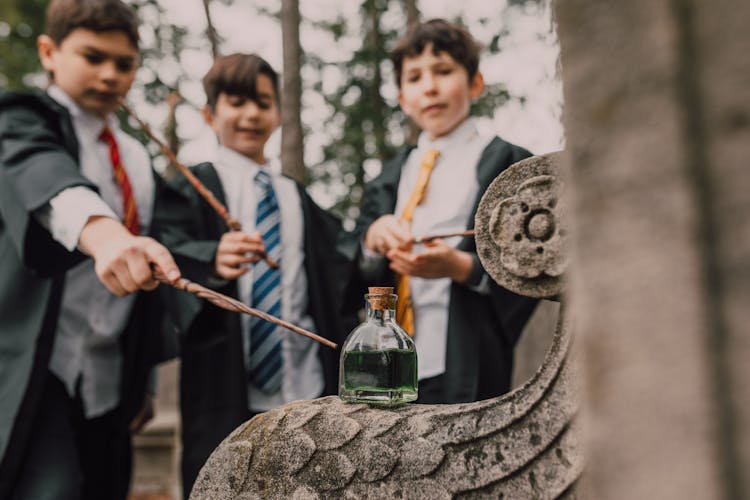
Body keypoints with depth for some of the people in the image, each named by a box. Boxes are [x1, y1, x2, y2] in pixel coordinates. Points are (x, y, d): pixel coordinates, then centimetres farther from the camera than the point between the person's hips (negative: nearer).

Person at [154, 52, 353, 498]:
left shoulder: (297, 197, 16)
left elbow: (330, 284, 19)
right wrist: (213, 261, -35)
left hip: (306, 388, 4)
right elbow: (173, 256, -16)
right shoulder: (194, 188, 1)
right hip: (226, 393, -4)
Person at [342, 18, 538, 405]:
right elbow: (350, 277, 12)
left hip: (470, 369, -5)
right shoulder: (389, 180, 18)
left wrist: (461, 266, -20)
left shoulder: (507, 165, 2)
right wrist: (371, 240, -10)